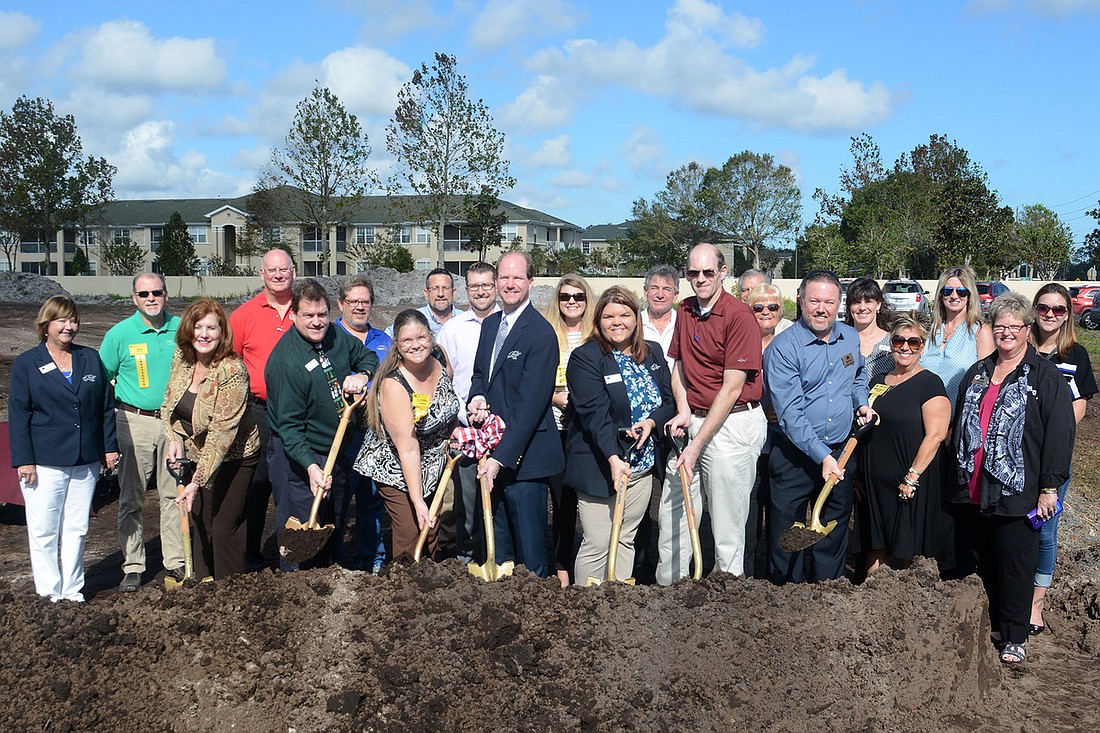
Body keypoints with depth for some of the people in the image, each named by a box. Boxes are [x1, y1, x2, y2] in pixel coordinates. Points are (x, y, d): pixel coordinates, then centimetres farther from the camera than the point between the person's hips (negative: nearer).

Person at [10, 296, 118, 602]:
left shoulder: (91, 359, 10)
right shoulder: (26, 363, 0)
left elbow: (106, 406, 12)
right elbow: (18, 414, -2)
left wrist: (110, 447, 7)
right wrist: (24, 460, -8)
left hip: (86, 461, 3)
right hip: (44, 462, -3)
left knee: (77, 529, 10)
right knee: (43, 531, 1)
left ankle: (73, 591, 20)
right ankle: (50, 594, 12)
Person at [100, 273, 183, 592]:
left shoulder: (181, 329, 3)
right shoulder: (119, 334, -2)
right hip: (134, 423, -2)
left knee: (174, 494, 7)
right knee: (131, 498, 2)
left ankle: (175, 560, 17)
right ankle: (132, 567, 10)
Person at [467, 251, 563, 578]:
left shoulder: (541, 333, -14)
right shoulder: (489, 324, 12)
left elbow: (530, 403, -18)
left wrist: (501, 456, -21)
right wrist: (477, 398, -2)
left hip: (523, 456, -7)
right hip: (493, 453, 8)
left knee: (529, 553, 0)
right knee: (495, 548, 14)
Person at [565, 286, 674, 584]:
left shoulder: (653, 353, 9)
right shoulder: (585, 358, -10)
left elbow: (669, 401, 9)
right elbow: (595, 413, -20)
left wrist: (652, 422, -13)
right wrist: (614, 458, -31)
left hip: (642, 466, 5)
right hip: (600, 466, -5)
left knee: (626, 540, 12)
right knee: (597, 545, -4)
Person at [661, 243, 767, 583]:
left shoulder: (739, 316, -13)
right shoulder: (685, 311, 10)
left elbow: (731, 388, -16)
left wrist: (697, 445, -17)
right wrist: (684, 411, 0)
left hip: (732, 424, -7)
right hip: (693, 422, 7)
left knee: (727, 527, -1)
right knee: (671, 516, 11)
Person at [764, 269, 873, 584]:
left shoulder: (850, 337, 4)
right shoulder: (782, 348, -15)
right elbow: (790, 412, -20)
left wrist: (862, 404, 7)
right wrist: (822, 456, -24)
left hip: (841, 452, 5)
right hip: (796, 455, -5)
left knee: (835, 528, 16)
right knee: (787, 534, 3)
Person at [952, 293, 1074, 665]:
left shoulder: (1046, 377, -3)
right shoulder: (976, 374, 14)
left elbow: (1060, 435, -8)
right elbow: (960, 427, 21)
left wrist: (1049, 487, -12)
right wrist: (960, 476, 17)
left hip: (1017, 491, -5)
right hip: (976, 490, 5)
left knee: (1015, 565, 1)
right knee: (984, 562, 11)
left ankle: (1015, 636, 13)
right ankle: (996, 623, 26)